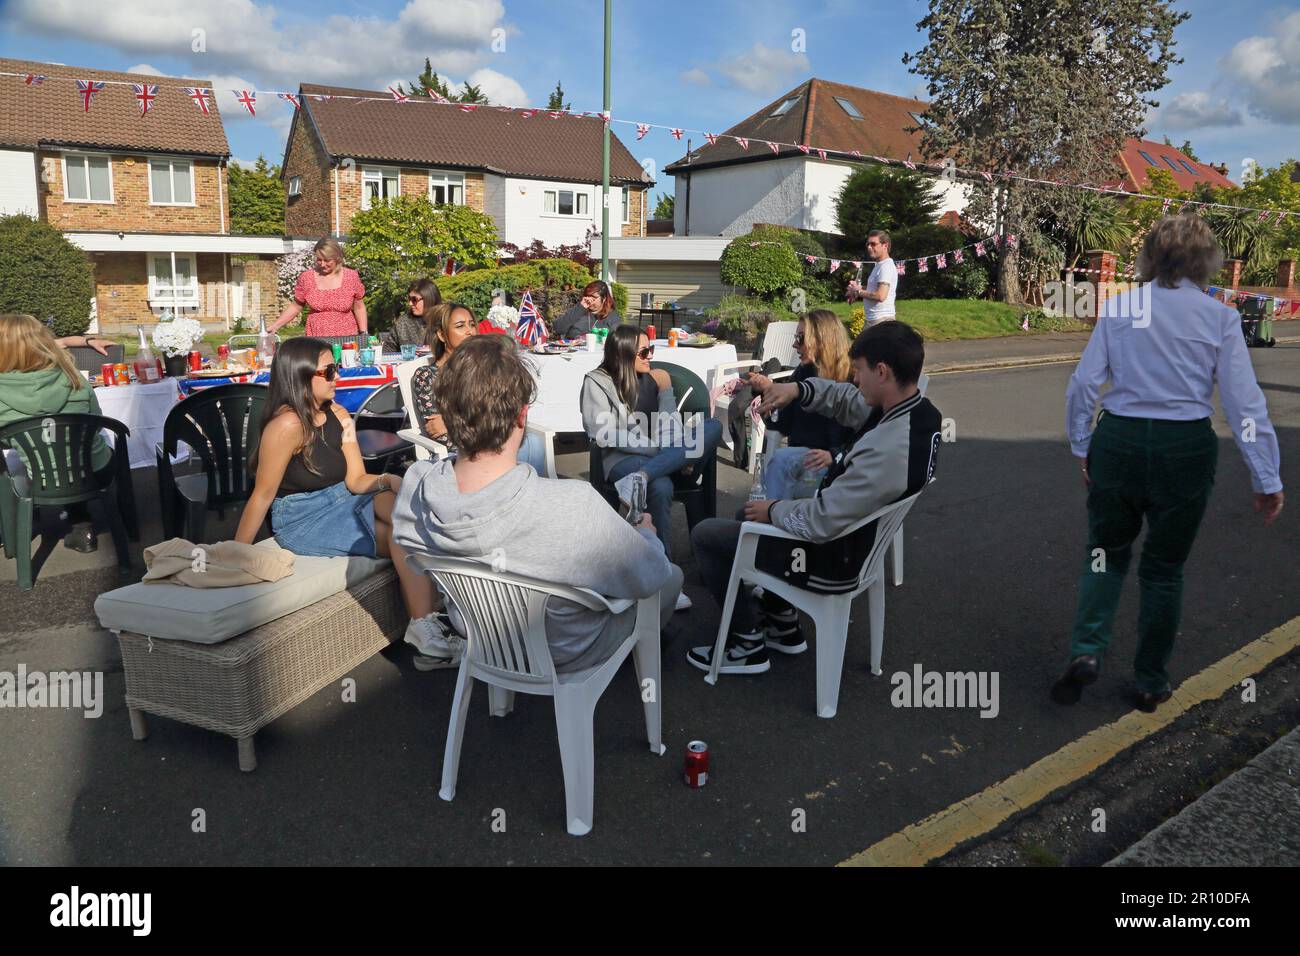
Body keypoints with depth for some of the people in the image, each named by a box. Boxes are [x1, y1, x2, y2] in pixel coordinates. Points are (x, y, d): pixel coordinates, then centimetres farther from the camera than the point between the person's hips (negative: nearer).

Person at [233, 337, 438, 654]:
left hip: (343, 502, 6)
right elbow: (262, 496, -16)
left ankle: (423, 623, -25)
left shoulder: (338, 414, 3)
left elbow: (356, 481, 0)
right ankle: (421, 624, -14)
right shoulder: (287, 424, -19)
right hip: (303, 520, -6)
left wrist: (388, 480, -21)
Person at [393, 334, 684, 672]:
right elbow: (650, 577, -25)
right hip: (566, 655, -4)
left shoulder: (414, 485, -26)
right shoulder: (573, 507, -42)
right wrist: (646, 533, -3)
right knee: (673, 576, 23)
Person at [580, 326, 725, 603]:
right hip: (621, 458, -5)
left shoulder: (654, 377, 13)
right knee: (660, 486, -38)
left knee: (713, 427, -22)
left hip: (660, 452, 5)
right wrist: (660, 449, -17)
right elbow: (604, 434, -10)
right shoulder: (597, 382, 0)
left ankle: (641, 477, -38)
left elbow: (669, 427, 7)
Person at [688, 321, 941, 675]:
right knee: (751, 511, 28)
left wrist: (773, 511, -12)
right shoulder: (918, 409, -9)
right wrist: (799, 389, -10)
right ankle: (783, 625, 31)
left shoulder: (886, 451, -37)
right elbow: (847, 400, 7)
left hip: (833, 560, -9)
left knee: (706, 534, 4)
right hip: (864, 537, 9)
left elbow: (821, 522, -30)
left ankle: (747, 646, 16)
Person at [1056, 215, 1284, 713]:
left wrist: (1081, 446, 11)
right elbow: (1245, 403, -5)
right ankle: (1151, 683, 24)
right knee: (1164, 568, 14)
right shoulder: (1219, 317, -3)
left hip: (1118, 442, 1)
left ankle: (1087, 650, 0)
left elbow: (1084, 382, -1)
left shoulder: (1118, 307, 1)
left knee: (1107, 551, 19)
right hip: (1185, 449, 0)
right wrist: (1267, 480, 1)